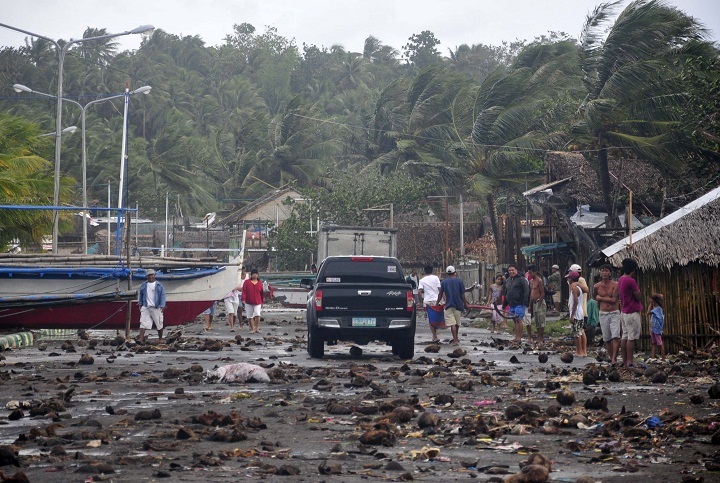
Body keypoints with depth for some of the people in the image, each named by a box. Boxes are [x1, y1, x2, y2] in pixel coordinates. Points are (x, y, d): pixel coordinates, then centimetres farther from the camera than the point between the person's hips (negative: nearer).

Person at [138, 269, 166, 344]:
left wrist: (162, 306, -12)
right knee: (143, 323, -10)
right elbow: (140, 295, 20)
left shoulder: (159, 285, 1)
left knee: (159, 324, 7)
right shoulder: (143, 285, 10)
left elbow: (162, 295, -2)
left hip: (156, 308, -2)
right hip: (145, 307, 2)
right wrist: (140, 304, 14)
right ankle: (141, 339, -17)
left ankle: (160, 339, 23)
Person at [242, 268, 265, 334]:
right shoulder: (247, 282, 4)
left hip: (257, 302, -1)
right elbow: (244, 291, -3)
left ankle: (257, 328, -10)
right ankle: (252, 329, 16)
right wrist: (243, 299, -15)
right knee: (250, 316, 4)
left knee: (257, 315, -18)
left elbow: (262, 293, 12)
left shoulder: (260, 283, 7)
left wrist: (262, 301, 14)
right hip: (248, 302, 1)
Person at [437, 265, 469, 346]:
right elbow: (463, 295, -2)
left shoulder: (443, 282, 1)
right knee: (457, 323, 16)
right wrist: (465, 303, 9)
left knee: (452, 324, -4)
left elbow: (440, 294, 5)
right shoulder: (459, 281, -1)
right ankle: (456, 338, 29)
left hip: (448, 305, -1)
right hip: (458, 305, 1)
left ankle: (455, 340, -13)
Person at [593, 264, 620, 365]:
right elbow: (594, 297, 23)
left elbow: (614, 300, -14)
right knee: (607, 339, 4)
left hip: (615, 313, -3)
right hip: (603, 314, 3)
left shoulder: (615, 285, -6)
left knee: (616, 336, -16)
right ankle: (611, 358, 12)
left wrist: (600, 297, -7)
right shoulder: (596, 286, 4)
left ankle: (614, 358, -18)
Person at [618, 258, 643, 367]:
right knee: (631, 338, -7)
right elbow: (639, 297, -14)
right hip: (632, 312, -9)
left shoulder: (621, 280, 10)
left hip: (624, 312, 9)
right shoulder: (631, 281, -18)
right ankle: (630, 362, -7)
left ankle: (624, 361, 12)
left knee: (625, 337, 10)